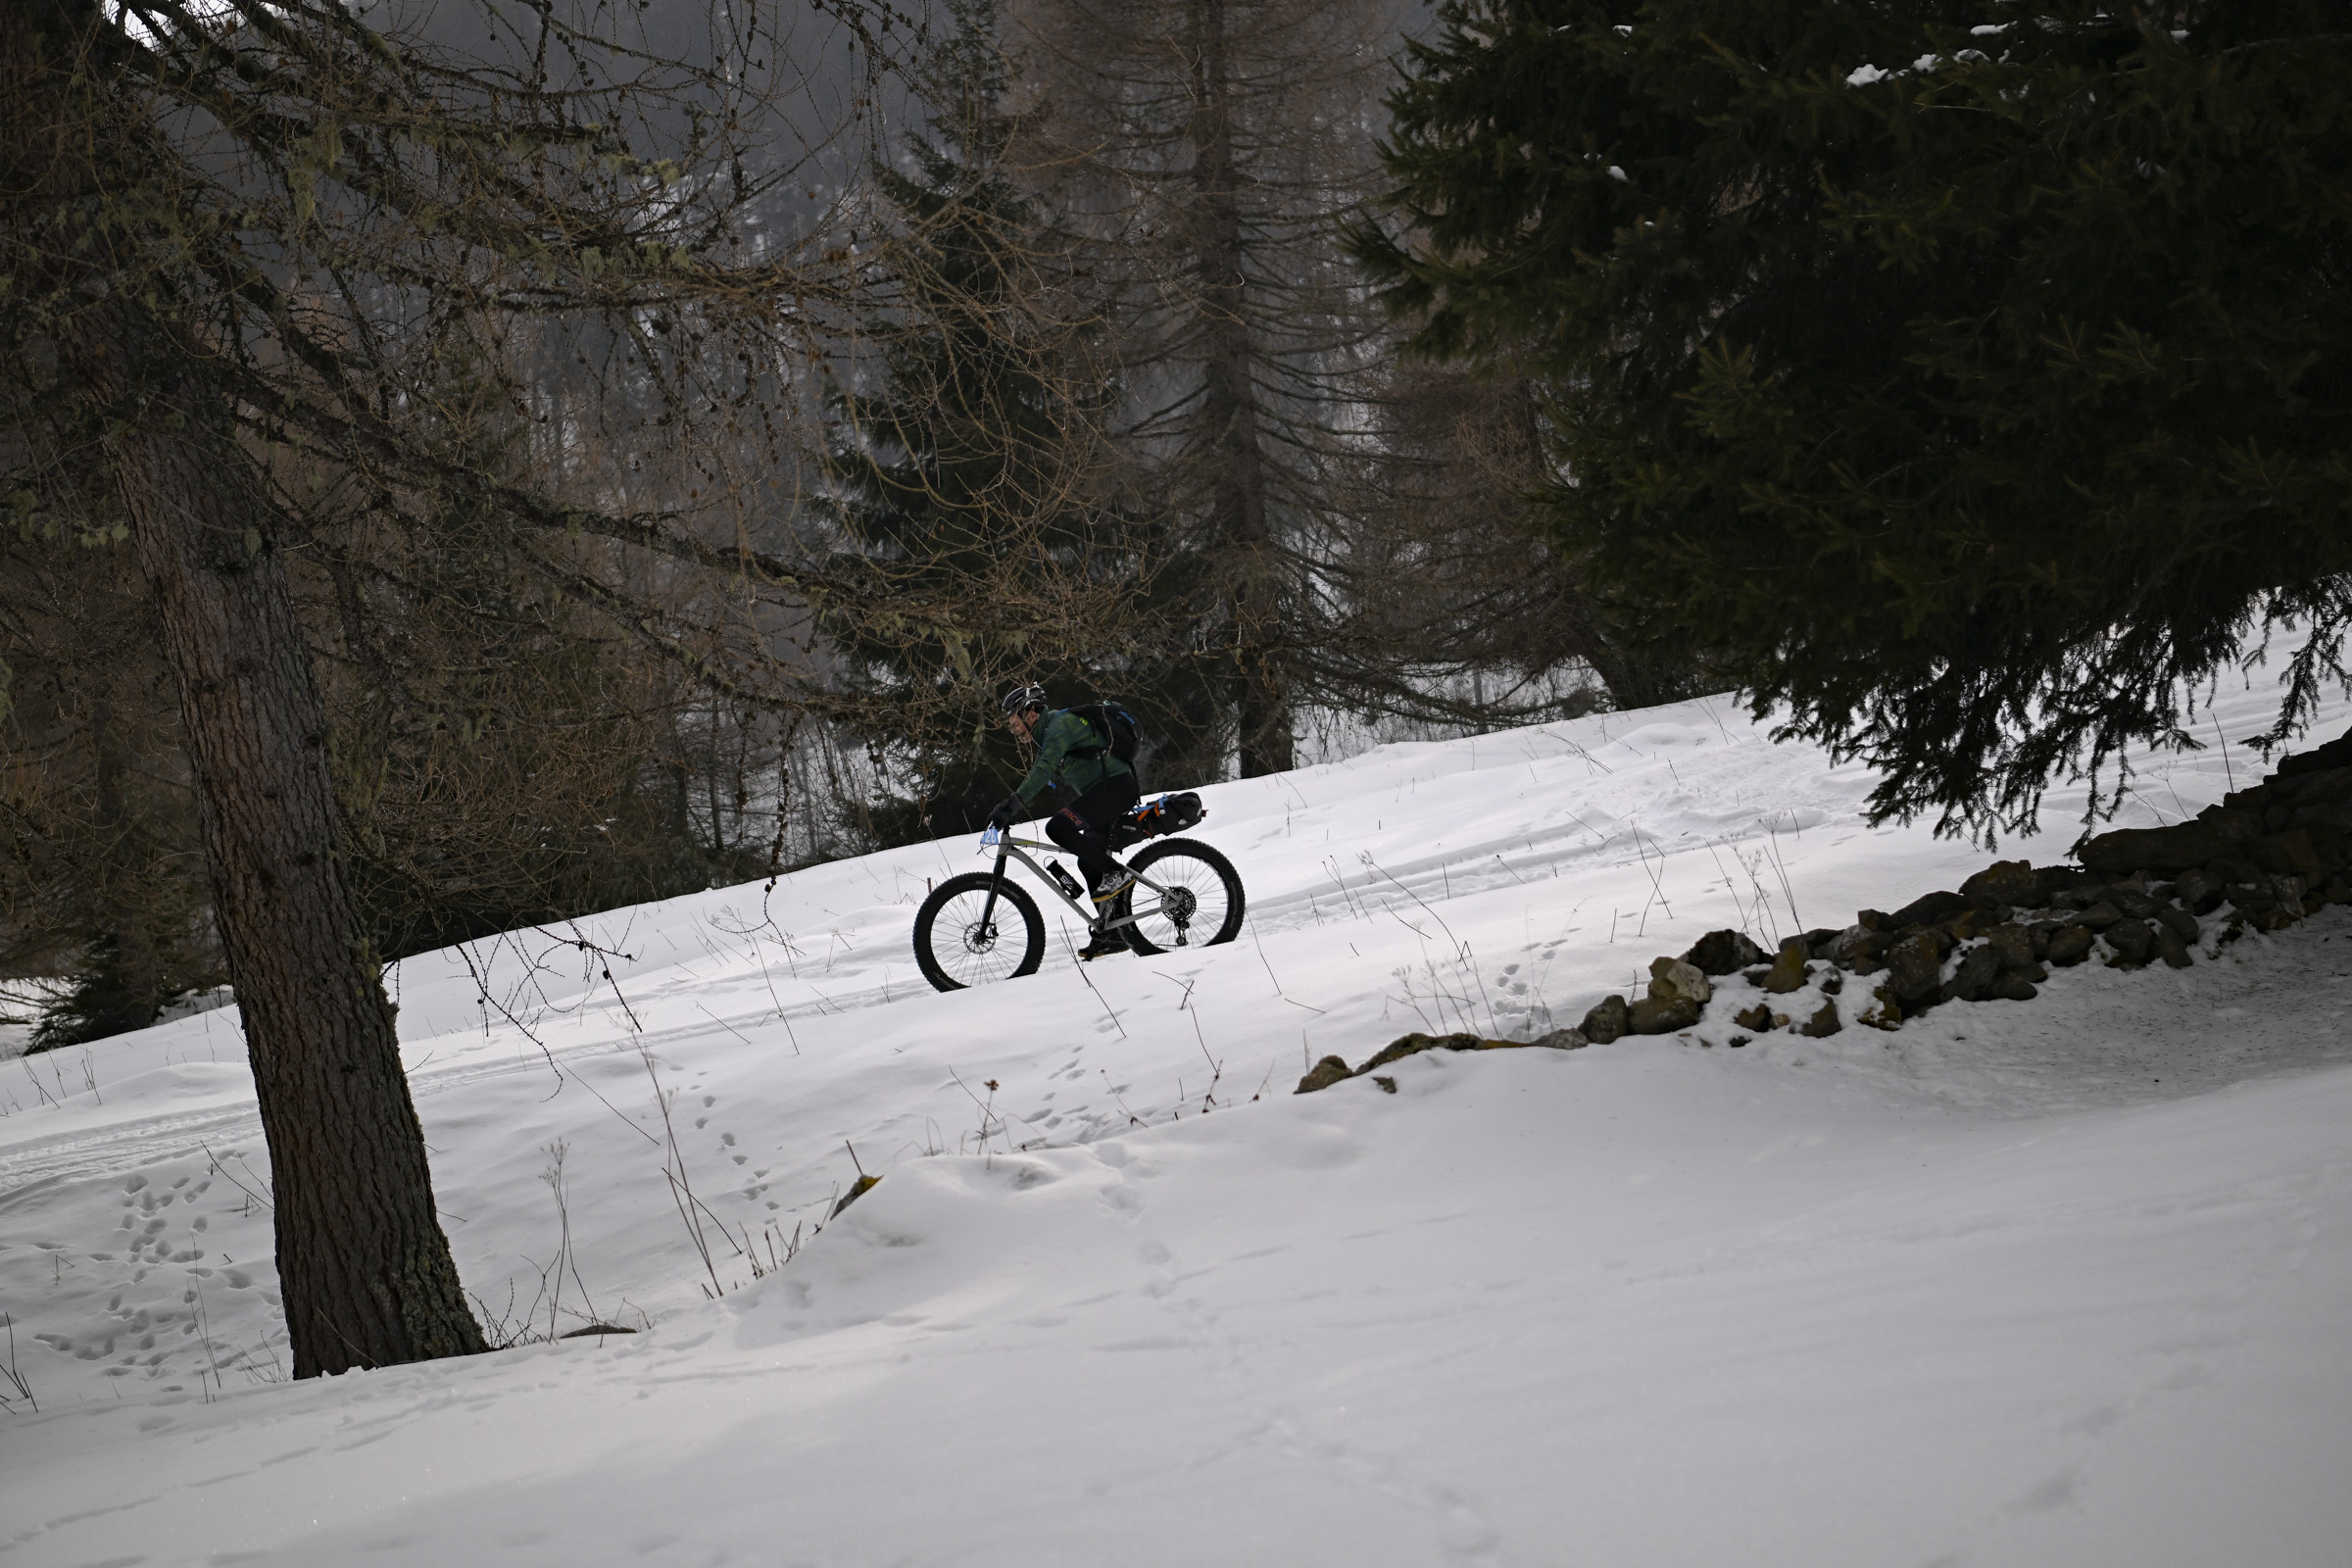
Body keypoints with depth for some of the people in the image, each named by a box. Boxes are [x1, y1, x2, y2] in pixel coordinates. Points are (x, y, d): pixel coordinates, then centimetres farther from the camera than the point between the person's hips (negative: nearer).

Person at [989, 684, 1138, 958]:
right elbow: (1036, 777, 29)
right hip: (1101, 791, 11)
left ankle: (1117, 873, -17)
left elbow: (1043, 770, -26)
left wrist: (1013, 805, -32)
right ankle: (1112, 935, 14)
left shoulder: (1060, 723, -13)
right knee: (1088, 864, 10)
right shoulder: (1045, 735, 19)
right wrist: (1006, 808, 19)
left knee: (1058, 827, -24)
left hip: (1116, 786, -11)